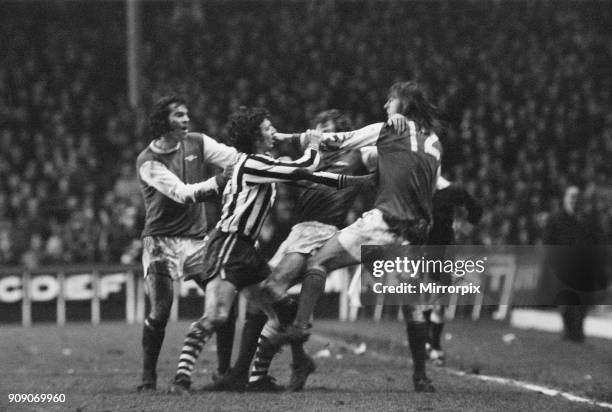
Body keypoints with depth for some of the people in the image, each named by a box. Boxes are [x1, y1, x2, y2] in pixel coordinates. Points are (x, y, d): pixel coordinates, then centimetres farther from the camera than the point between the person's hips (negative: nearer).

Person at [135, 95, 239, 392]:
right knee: (160, 312, -11)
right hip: (161, 241, -4)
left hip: (197, 237, 4)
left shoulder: (197, 143, 4)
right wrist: (220, 181, -32)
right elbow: (183, 193, -21)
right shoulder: (148, 162, -10)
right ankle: (148, 376, 5)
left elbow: (236, 158, -6)